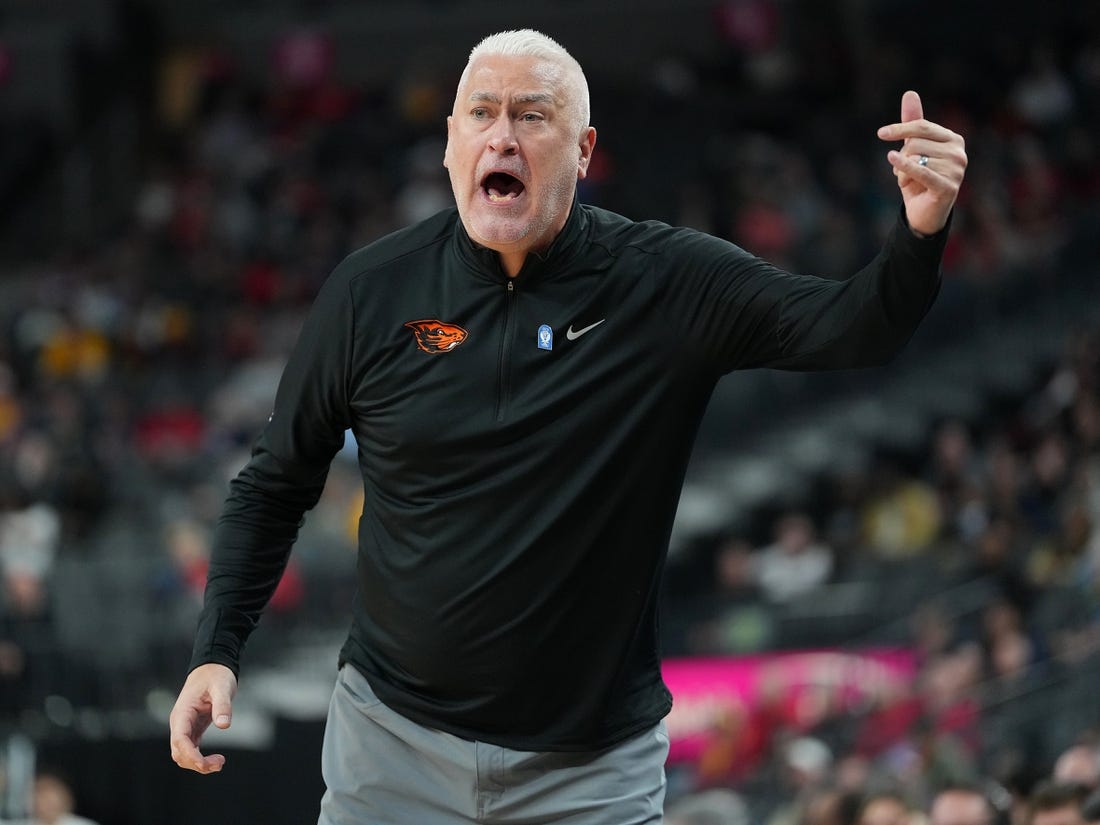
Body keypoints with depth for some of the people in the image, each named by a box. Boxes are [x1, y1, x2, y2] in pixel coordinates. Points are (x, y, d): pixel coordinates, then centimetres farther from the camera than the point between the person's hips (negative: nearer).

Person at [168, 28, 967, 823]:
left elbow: (845, 327, -18)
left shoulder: (669, 282, -7)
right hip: (394, 741, 1)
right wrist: (216, 652, -4)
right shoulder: (372, 290, -3)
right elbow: (275, 485, 6)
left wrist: (920, 235, -38)